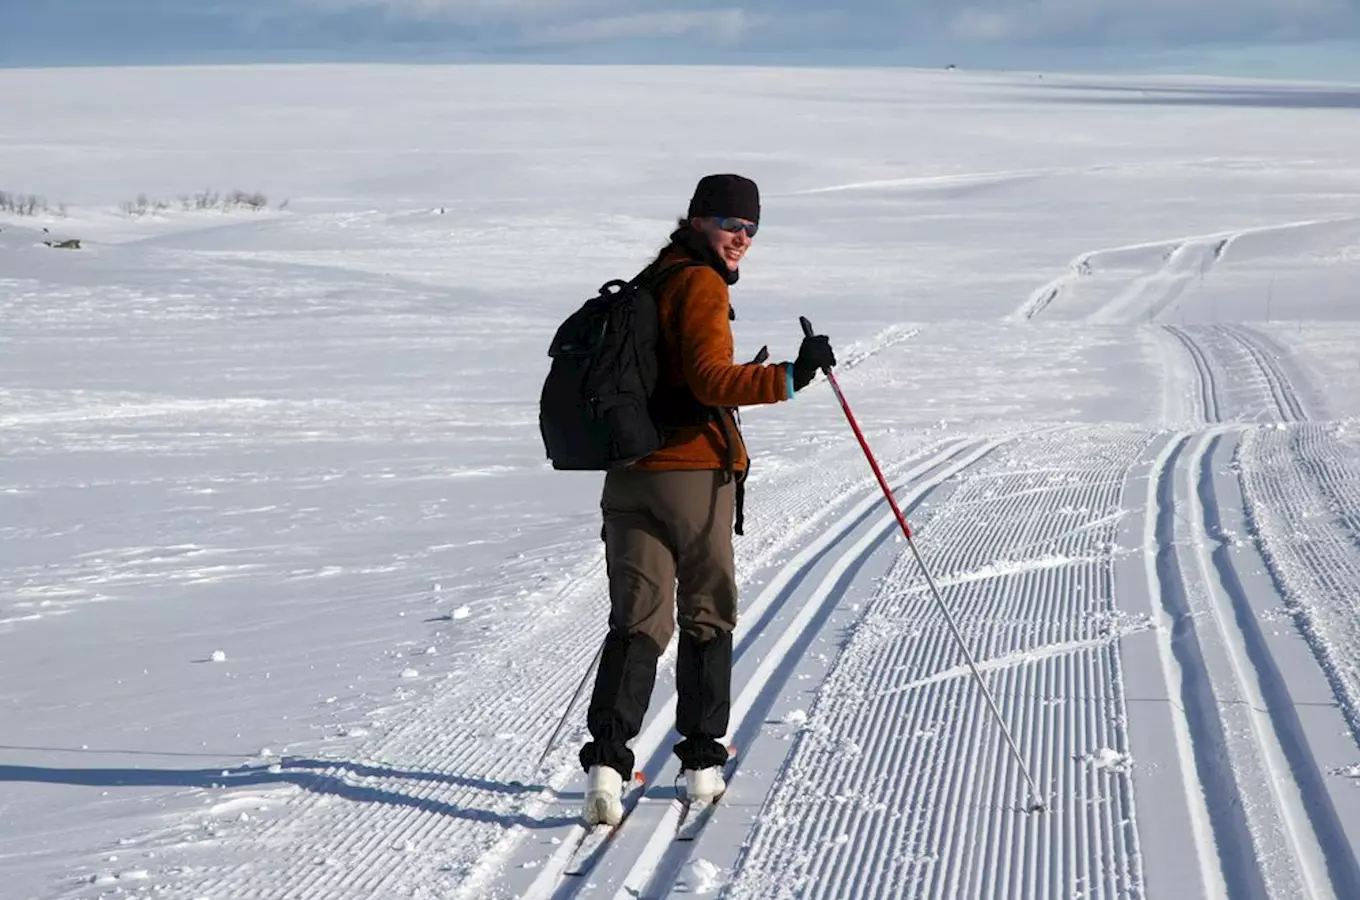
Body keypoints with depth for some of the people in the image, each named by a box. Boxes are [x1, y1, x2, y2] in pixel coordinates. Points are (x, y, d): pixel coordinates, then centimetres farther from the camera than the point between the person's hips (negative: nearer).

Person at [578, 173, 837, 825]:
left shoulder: (648, 282, 18)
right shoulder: (700, 283, -9)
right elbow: (710, 378, -23)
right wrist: (790, 378, -31)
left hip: (628, 473, 6)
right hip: (695, 473, -6)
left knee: (637, 621, 3)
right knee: (707, 615, 10)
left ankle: (607, 755, -13)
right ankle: (702, 759, 14)